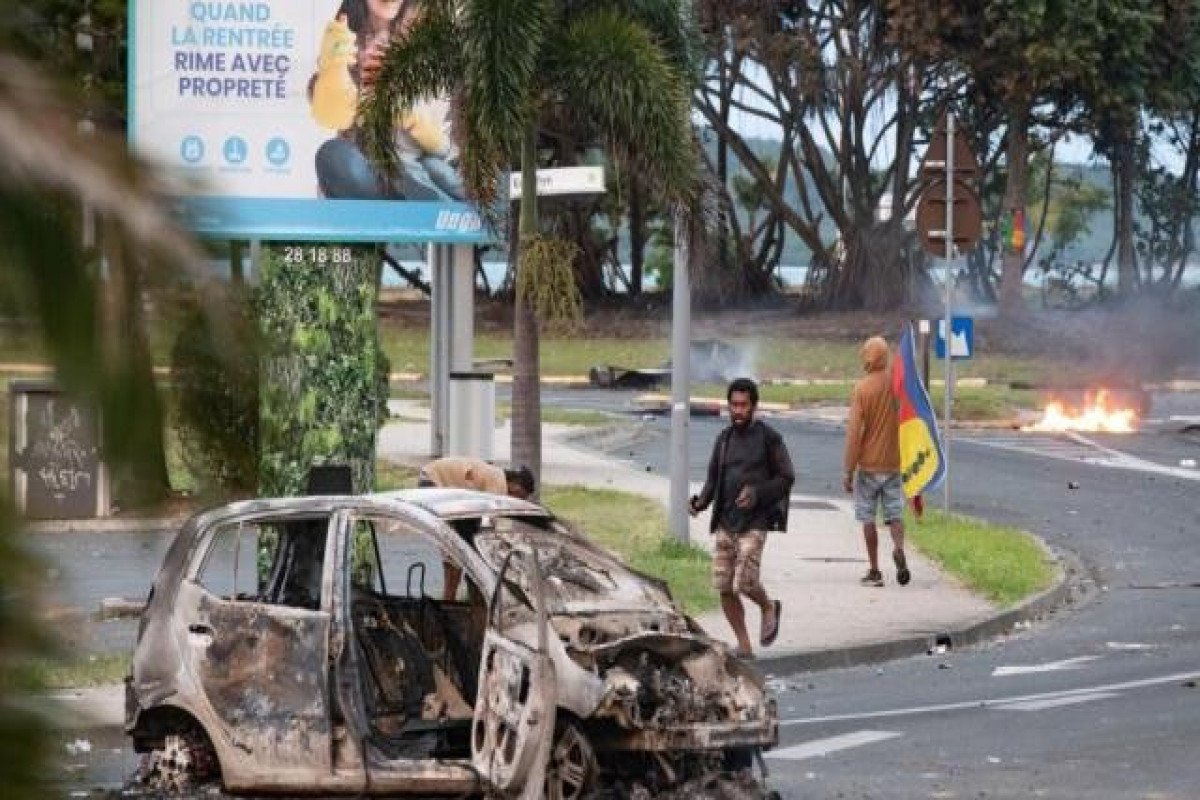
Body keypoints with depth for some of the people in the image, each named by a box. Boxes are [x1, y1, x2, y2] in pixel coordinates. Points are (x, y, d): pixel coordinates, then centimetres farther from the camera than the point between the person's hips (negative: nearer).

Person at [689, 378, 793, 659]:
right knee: (724, 587, 0)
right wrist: (700, 502, -2)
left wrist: (757, 493, -18)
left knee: (744, 582, -16)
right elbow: (713, 478, 18)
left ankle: (769, 607, 18)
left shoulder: (769, 438, -3)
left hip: (753, 523, -5)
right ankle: (744, 645, 12)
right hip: (725, 522, 5)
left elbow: (786, 478, -2)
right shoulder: (724, 439, 12)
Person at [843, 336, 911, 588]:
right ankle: (899, 550, -19)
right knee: (895, 513, 9)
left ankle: (874, 571, 9)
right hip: (894, 463, 3)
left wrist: (848, 471, -8)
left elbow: (853, 432, -13)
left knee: (868, 518, 8)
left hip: (868, 465, -3)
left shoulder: (862, 388, -12)